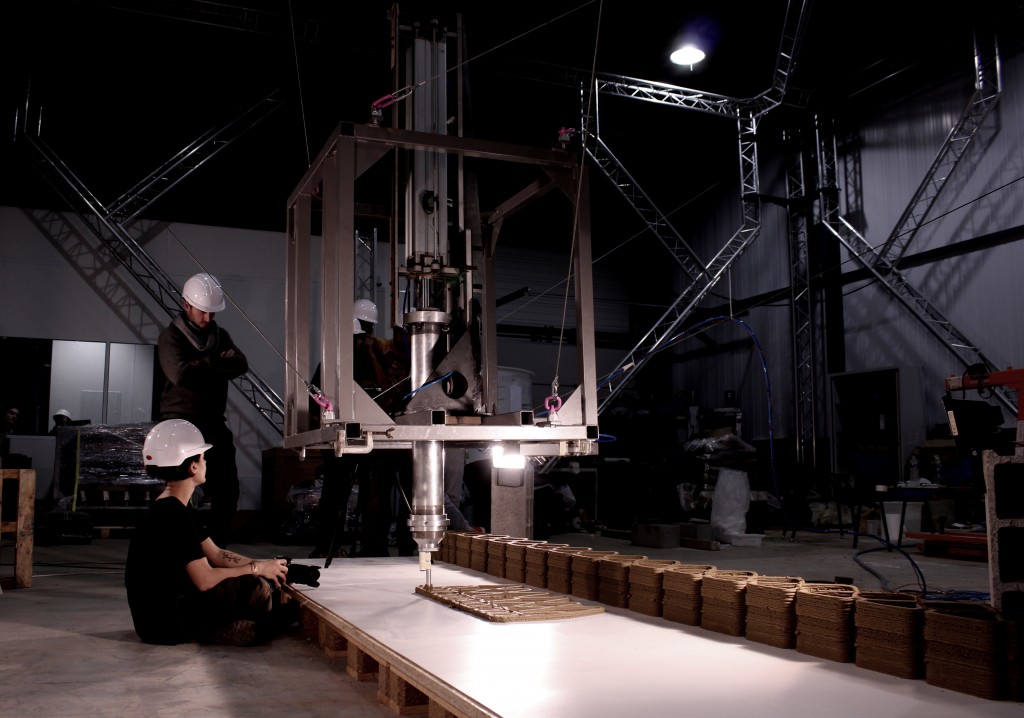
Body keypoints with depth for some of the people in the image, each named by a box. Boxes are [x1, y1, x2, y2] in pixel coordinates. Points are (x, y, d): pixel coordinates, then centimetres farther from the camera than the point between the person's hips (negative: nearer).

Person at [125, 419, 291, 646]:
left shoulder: (174, 509, 11)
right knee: (257, 588, -16)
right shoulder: (174, 515, -21)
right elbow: (205, 579, -23)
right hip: (165, 620, -10)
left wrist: (263, 567, 3)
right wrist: (258, 568, -11)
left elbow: (216, 554, 13)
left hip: (172, 606, 10)